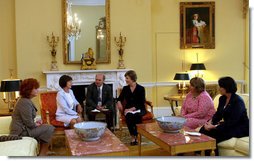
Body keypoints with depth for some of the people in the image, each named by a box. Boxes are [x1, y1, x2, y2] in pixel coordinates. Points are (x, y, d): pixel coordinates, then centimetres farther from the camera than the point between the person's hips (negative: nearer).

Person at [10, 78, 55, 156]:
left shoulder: (25, 100, 11)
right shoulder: (25, 103, -22)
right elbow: (29, 123, -23)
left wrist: (35, 123, 6)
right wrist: (36, 125, -4)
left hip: (22, 128, 10)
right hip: (21, 131, -10)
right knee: (49, 129, -10)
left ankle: (42, 154, 13)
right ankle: (42, 154, 3)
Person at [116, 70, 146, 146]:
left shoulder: (141, 88, -4)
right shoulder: (125, 88, 7)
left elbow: (141, 104, -10)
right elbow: (119, 99, 12)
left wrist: (132, 109, -22)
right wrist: (119, 102, -13)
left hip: (139, 110, -2)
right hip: (129, 110, 2)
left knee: (136, 115, -37)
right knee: (129, 115, -33)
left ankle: (135, 136, -20)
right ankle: (133, 137, -22)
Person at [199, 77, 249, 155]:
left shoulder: (237, 101, -17)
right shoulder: (222, 99, 8)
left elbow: (233, 121, -23)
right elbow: (218, 114, 8)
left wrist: (214, 127, -28)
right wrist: (210, 122, -15)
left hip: (240, 128, -8)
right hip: (228, 125, 8)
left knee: (213, 133, -28)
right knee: (204, 129, -15)